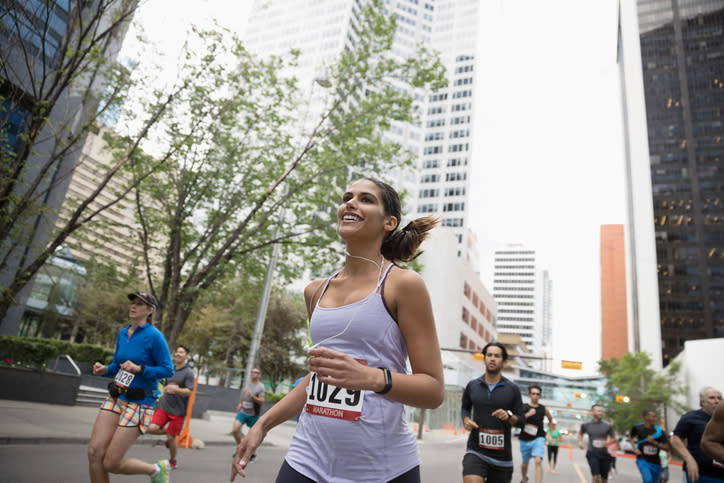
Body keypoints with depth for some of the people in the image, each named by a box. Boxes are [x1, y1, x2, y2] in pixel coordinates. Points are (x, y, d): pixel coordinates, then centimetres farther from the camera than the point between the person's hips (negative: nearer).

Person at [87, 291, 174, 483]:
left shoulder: (154, 336, -13)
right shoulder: (122, 334, 8)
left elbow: (168, 370, -12)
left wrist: (139, 369, -24)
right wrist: (104, 369, -1)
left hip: (139, 403, -6)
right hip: (116, 398, 6)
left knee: (111, 463, -4)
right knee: (94, 453, -5)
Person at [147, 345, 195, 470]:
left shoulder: (188, 372, -9)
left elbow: (189, 392, -19)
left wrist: (175, 389, -34)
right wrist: (160, 398, 16)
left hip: (178, 410, -5)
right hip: (164, 406, 5)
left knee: (171, 438, 0)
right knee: (152, 428, -13)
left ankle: (172, 461, 25)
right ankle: (168, 433, 18)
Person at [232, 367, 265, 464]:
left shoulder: (260, 387, -9)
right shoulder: (247, 384, 9)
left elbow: (261, 401, -16)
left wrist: (252, 395, -28)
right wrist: (240, 404, 12)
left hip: (253, 414, -4)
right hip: (242, 412, 4)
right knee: (235, 429, -11)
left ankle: (253, 454, 25)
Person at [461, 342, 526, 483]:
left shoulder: (513, 389, 0)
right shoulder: (472, 386, 2)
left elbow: (522, 421, 4)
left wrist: (509, 416, -17)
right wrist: (466, 419, -2)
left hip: (502, 455, 1)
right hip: (476, 451, -1)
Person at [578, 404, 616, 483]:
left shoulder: (607, 426, -2)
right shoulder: (586, 425, 0)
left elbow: (613, 438, 9)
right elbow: (580, 433, 19)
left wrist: (608, 442, -12)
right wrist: (580, 441, 1)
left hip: (604, 454, 2)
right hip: (592, 454, -2)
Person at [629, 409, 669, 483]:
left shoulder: (659, 431, -6)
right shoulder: (638, 427, -7)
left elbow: (666, 447, -5)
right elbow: (630, 437, 13)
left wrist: (654, 442, -20)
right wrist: (635, 448, 1)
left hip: (656, 462, 3)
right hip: (643, 460, -3)